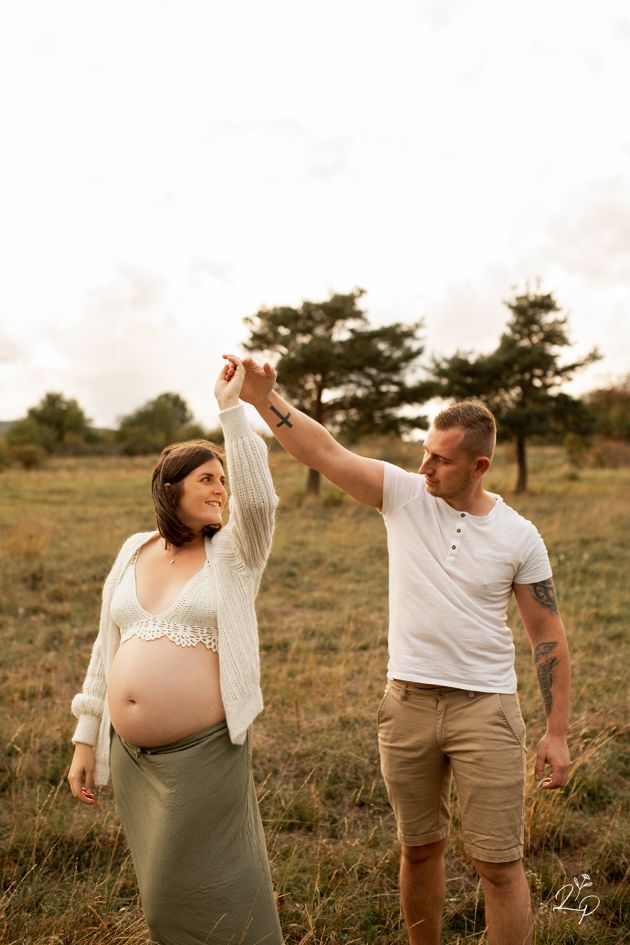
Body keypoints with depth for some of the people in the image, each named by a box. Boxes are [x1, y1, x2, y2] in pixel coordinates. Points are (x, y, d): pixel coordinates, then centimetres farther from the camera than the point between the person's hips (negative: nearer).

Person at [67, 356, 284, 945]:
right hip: (131, 756, 5)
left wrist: (231, 409, -25)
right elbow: (106, 650, 11)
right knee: (161, 894, 19)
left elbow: (258, 499, -25)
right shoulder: (133, 552, 7)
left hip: (203, 752, -4)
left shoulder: (234, 553, -4)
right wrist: (86, 739, 11)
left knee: (211, 895, 6)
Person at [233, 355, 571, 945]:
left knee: (499, 866, 4)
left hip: (485, 709, -2)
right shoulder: (403, 495, -2)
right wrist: (264, 399, -26)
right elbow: (325, 453, -12)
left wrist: (557, 733, -2)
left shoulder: (518, 537, -4)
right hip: (407, 703, 2)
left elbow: (548, 635, 0)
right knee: (419, 850, 17)